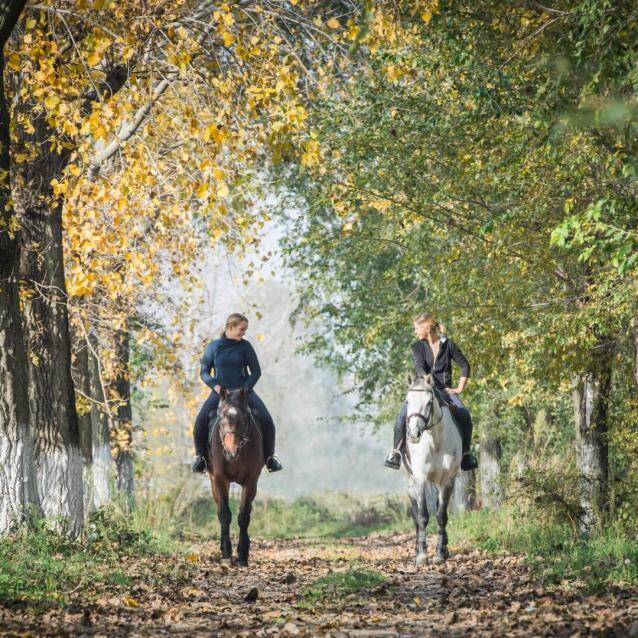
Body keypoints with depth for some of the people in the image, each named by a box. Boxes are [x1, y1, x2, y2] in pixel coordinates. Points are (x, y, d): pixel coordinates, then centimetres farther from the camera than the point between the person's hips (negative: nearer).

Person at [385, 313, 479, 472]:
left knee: (464, 414, -24)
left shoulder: (448, 345, 5)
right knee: (404, 412, -27)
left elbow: (464, 365, 10)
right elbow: (419, 365, -12)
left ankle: (466, 453, -9)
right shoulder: (418, 346, 6)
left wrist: (460, 388, 1)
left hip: (445, 390, 0)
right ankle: (396, 451, -22)